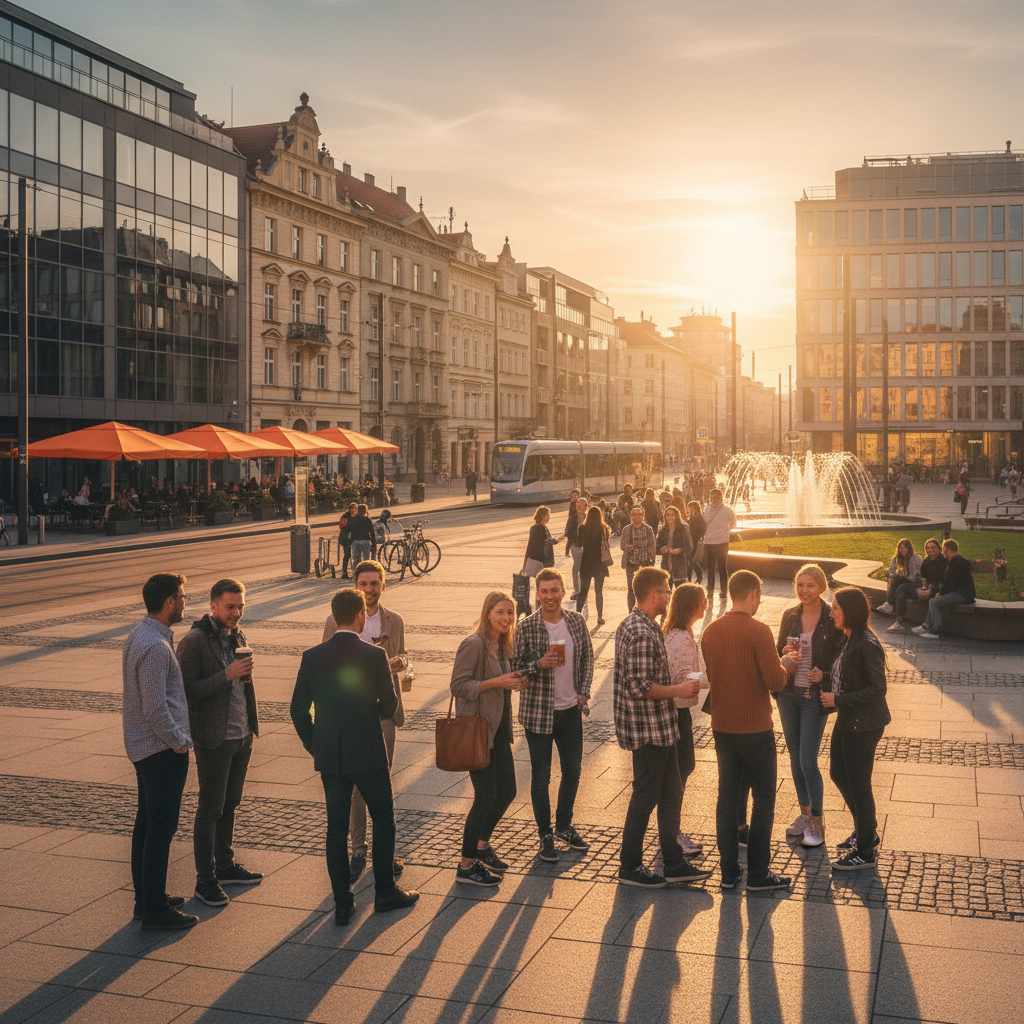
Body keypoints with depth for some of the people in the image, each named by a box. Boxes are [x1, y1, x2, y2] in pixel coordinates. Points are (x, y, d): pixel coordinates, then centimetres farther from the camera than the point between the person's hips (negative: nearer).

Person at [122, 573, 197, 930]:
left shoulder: (138, 635, 9)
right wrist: (178, 741, -13)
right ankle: (154, 910, 5)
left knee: (146, 822, 17)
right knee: (161, 828, -3)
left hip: (142, 746, 10)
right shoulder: (156, 646, -23)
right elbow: (155, 708, -25)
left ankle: (146, 898, 28)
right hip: (163, 750, -10)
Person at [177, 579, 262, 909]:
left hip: (242, 735, 7)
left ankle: (225, 865, 28)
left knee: (230, 804, 16)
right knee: (210, 809, 0)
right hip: (214, 739, -7)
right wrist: (227, 675, -26)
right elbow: (187, 690, -20)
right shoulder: (194, 640, -15)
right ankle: (205, 880, 8)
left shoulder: (237, 636, 10)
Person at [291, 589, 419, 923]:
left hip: (329, 758, 3)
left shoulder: (312, 657, -2)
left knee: (336, 828, 11)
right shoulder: (375, 656, -13)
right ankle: (385, 892, 23)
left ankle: (342, 904, 14)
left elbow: (298, 710, 2)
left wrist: (315, 747, 14)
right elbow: (389, 707, -7)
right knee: (383, 820, 15)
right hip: (368, 754, -3)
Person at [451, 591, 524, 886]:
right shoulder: (474, 644, -17)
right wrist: (496, 682, -24)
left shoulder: (503, 644, 10)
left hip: (498, 728, 9)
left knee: (507, 792, 14)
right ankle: (467, 865, 9)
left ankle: (481, 844, 35)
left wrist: (514, 681, 4)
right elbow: (458, 686, -20)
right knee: (486, 795, -4)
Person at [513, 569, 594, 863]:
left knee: (573, 770, 15)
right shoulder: (527, 627, -11)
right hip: (538, 712, -4)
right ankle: (545, 835, 20)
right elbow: (514, 667, -8)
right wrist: (539, 664, -24)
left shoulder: (577, 621, 0)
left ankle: (564, 825, 35)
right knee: (541, 776, 5)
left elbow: (587, 658, 12)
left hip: (571, 709, 4)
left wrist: (584, 692, 4)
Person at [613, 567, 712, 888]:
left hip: (658, 728, 10)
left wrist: (674, 687, 16)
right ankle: (630, 867, 15)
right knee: (645, 796, 2)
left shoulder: (630, 624, 10)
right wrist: (679, 690, -15)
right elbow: (641, 688, -26)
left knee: (671, 792, 15)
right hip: (649, 730, -10)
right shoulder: (643, 634, -23)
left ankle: (674, 863, 23)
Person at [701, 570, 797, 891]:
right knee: (763, 799, 7)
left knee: (727, 796, 13)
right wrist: (786, 663, 3)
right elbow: (775, 681, -19)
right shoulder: (758, 631, -17)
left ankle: (729, 871, 18)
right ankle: (758, 873, 11)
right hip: (754, 729, -6)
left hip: (721, 727, 6)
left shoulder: (710, 631, 2)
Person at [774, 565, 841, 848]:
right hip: (788, 694, 5)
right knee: (795, 758, 13)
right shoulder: (789, 616, 4)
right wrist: (784, 654, -9)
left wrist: (823, 675, -20)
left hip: (815, 697, -5)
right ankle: (805, 812, 29)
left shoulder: (832, 620, -9)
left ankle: (817, 822, 9)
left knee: (808, 761, -6)